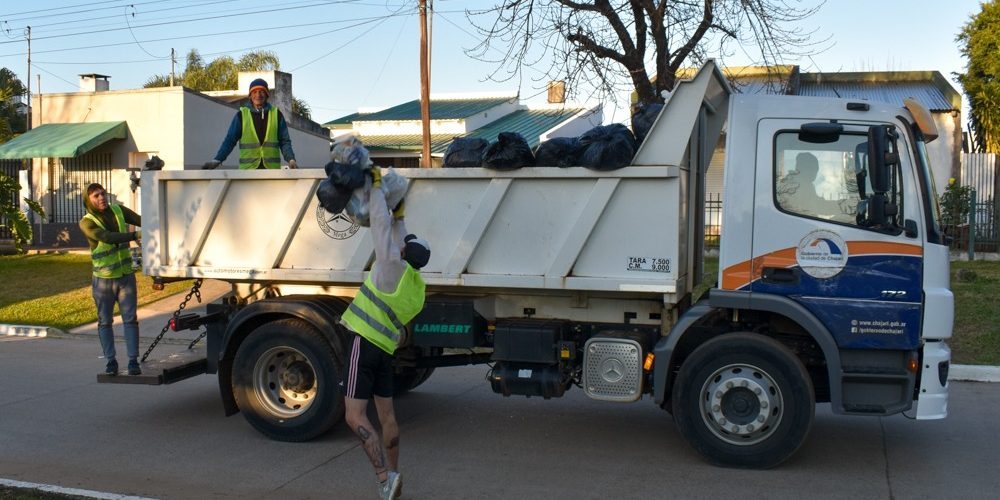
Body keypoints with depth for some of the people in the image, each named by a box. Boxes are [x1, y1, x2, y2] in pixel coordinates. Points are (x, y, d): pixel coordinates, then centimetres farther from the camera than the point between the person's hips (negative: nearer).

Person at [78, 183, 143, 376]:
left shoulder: (118, 210, -1)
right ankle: (111, 362, 16)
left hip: (126, 276, 2)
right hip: (103, 280, -2)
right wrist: (134, 236, -39)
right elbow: (107, 237, -29)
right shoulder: (87, 222, -13)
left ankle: (133, 361, 1)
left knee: (130, 319, -2)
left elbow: (141, 221, 0)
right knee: (105, 322, 7)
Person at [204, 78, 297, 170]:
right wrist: (217, 159, -10)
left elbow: (284, 141, 8)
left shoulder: (276, 114, 8)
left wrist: (290, 159, -10)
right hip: (247, 169, -1)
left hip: (272, 169, 1)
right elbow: (230, 140, 4)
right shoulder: (241, 115, 6)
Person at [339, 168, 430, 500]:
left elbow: (380, 224, -4)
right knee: (387, 415, 15)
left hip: (363, 340, -8)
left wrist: (375, 186, 5)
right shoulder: (417, 285, 14)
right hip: (385, 348, 8)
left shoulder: (395, 266, -7)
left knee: (355, 416, -9)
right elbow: (395, 232, 31)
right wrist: (399, 216, 34)